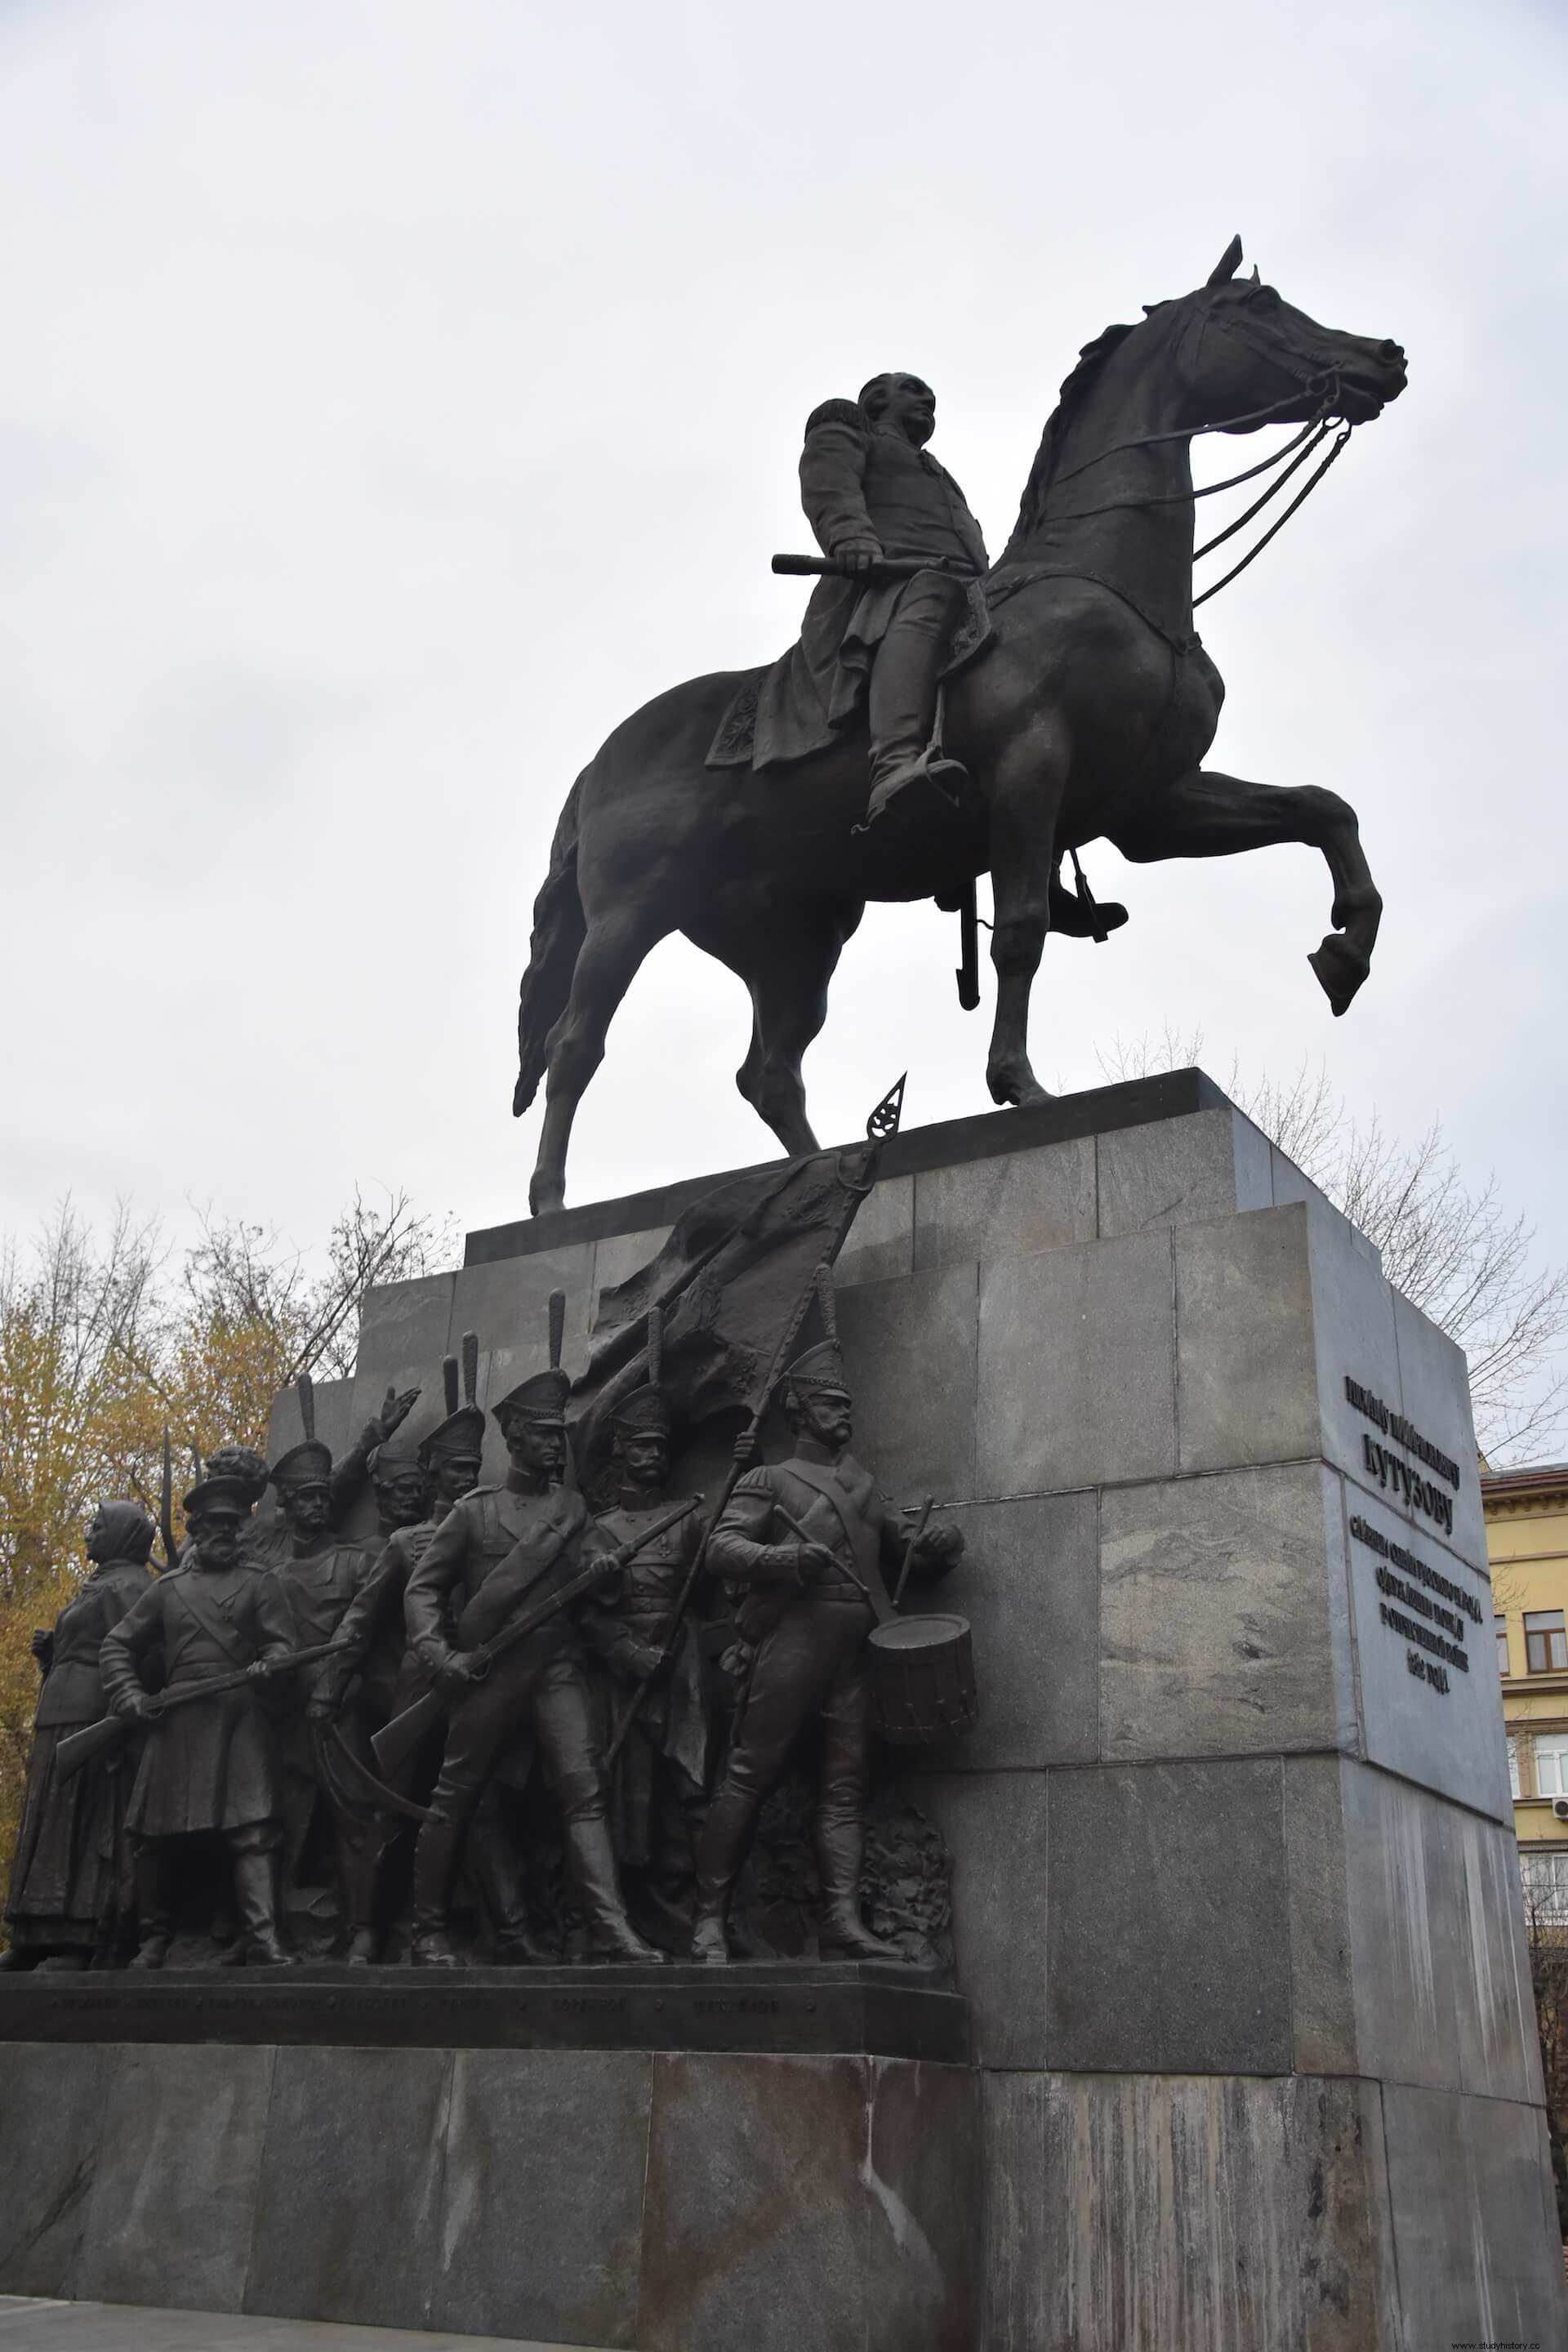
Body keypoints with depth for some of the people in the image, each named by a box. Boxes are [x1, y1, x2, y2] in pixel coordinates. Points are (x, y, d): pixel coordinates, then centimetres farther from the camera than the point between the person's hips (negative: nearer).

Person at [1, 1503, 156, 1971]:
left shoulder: (129, 1586, -7)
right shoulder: (96, 1585, 23)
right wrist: (48, 1650, 7)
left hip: (90, 1717, -10)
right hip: (64, 1715, 10)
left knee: (80, 1824, -13)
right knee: (53, 1825, 6)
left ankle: (76, 1942, -16)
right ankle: (40, 1939, 5)